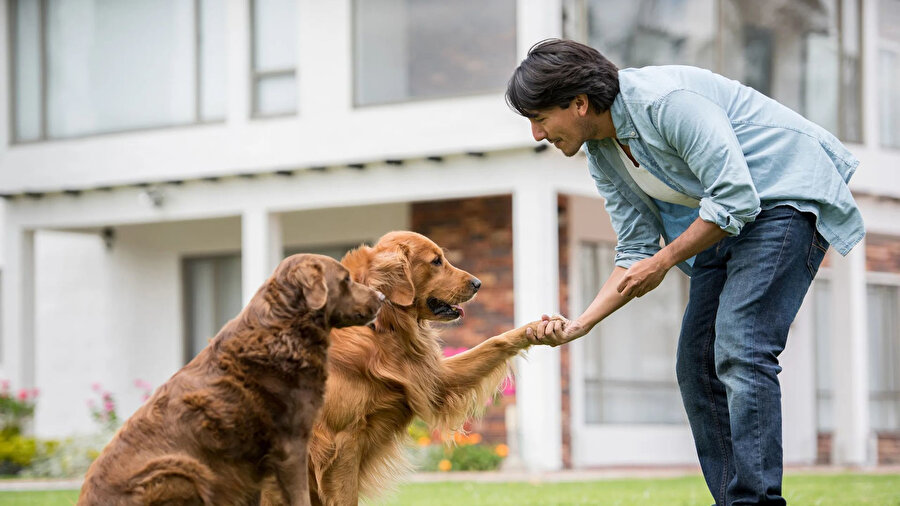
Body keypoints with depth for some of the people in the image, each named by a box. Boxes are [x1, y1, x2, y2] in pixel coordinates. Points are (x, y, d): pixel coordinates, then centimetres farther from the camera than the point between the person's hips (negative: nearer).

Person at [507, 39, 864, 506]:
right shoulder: (602, 157, 2)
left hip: (786, 197, -9)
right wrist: (580, 323, -6)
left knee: (739, 350, -21)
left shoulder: (666, 100, -26)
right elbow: (636, 254, 6)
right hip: (730, 220, 9)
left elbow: (735, 199, -26)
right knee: (696, 363, 2)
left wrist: (663, 261, -16)